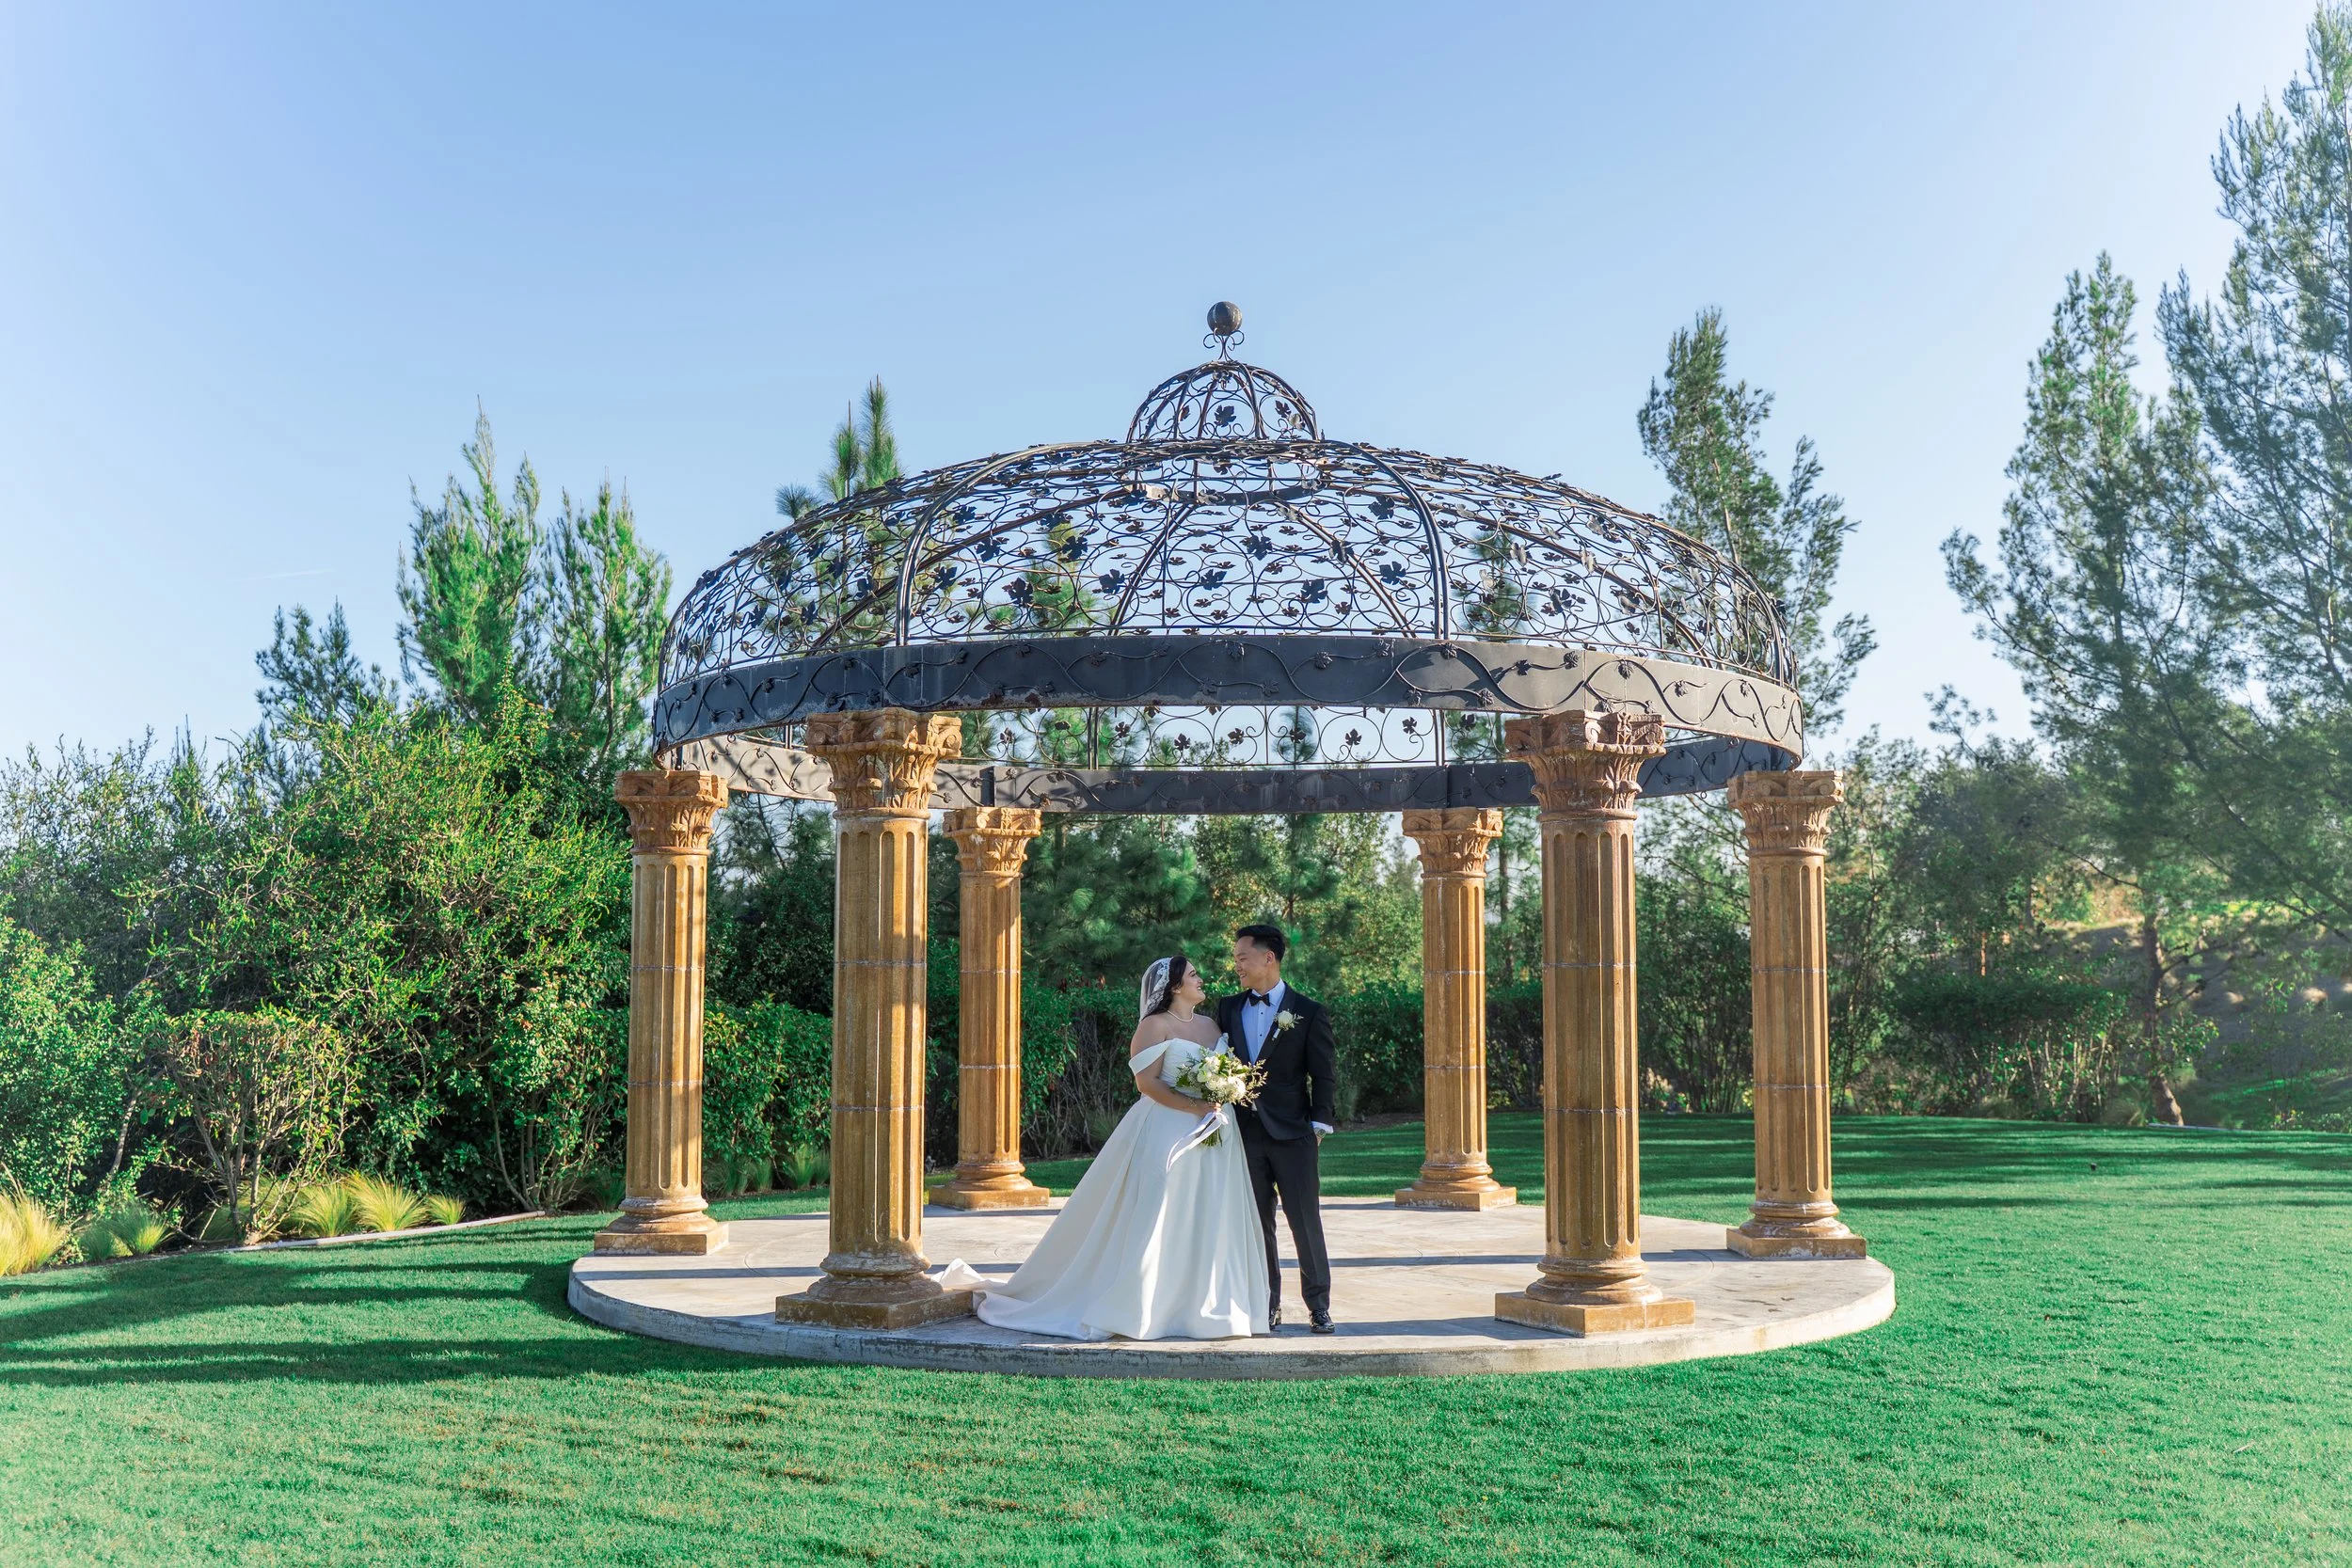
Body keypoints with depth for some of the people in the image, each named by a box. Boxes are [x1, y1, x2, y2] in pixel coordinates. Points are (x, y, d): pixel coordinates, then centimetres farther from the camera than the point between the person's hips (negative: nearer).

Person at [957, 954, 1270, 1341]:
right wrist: (1192, 1105, -21)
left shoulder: (1211, 1026, 17)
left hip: (1213, 1138, 7)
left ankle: (1204, 1304, 12)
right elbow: (1146, 1081, -13)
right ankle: (1130, 1307, -1)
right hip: (1165, 1133, -7)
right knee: (1152, 1225, -7)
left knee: (1208, 1226, 5)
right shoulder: (1155, 1025, -4)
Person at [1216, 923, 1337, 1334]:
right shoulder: (1228, 1009, 10)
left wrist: (1318, 1125, -6)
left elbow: (1325, 1074, 0)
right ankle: (1267, 1306, 15)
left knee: (1306, 1222, 0)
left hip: (1292, 1134, -3)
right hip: (1244, 1132, 3)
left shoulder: (1308, 1012, 0)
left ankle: (1318, 1305, 10)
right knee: (1256, 1223, 7)